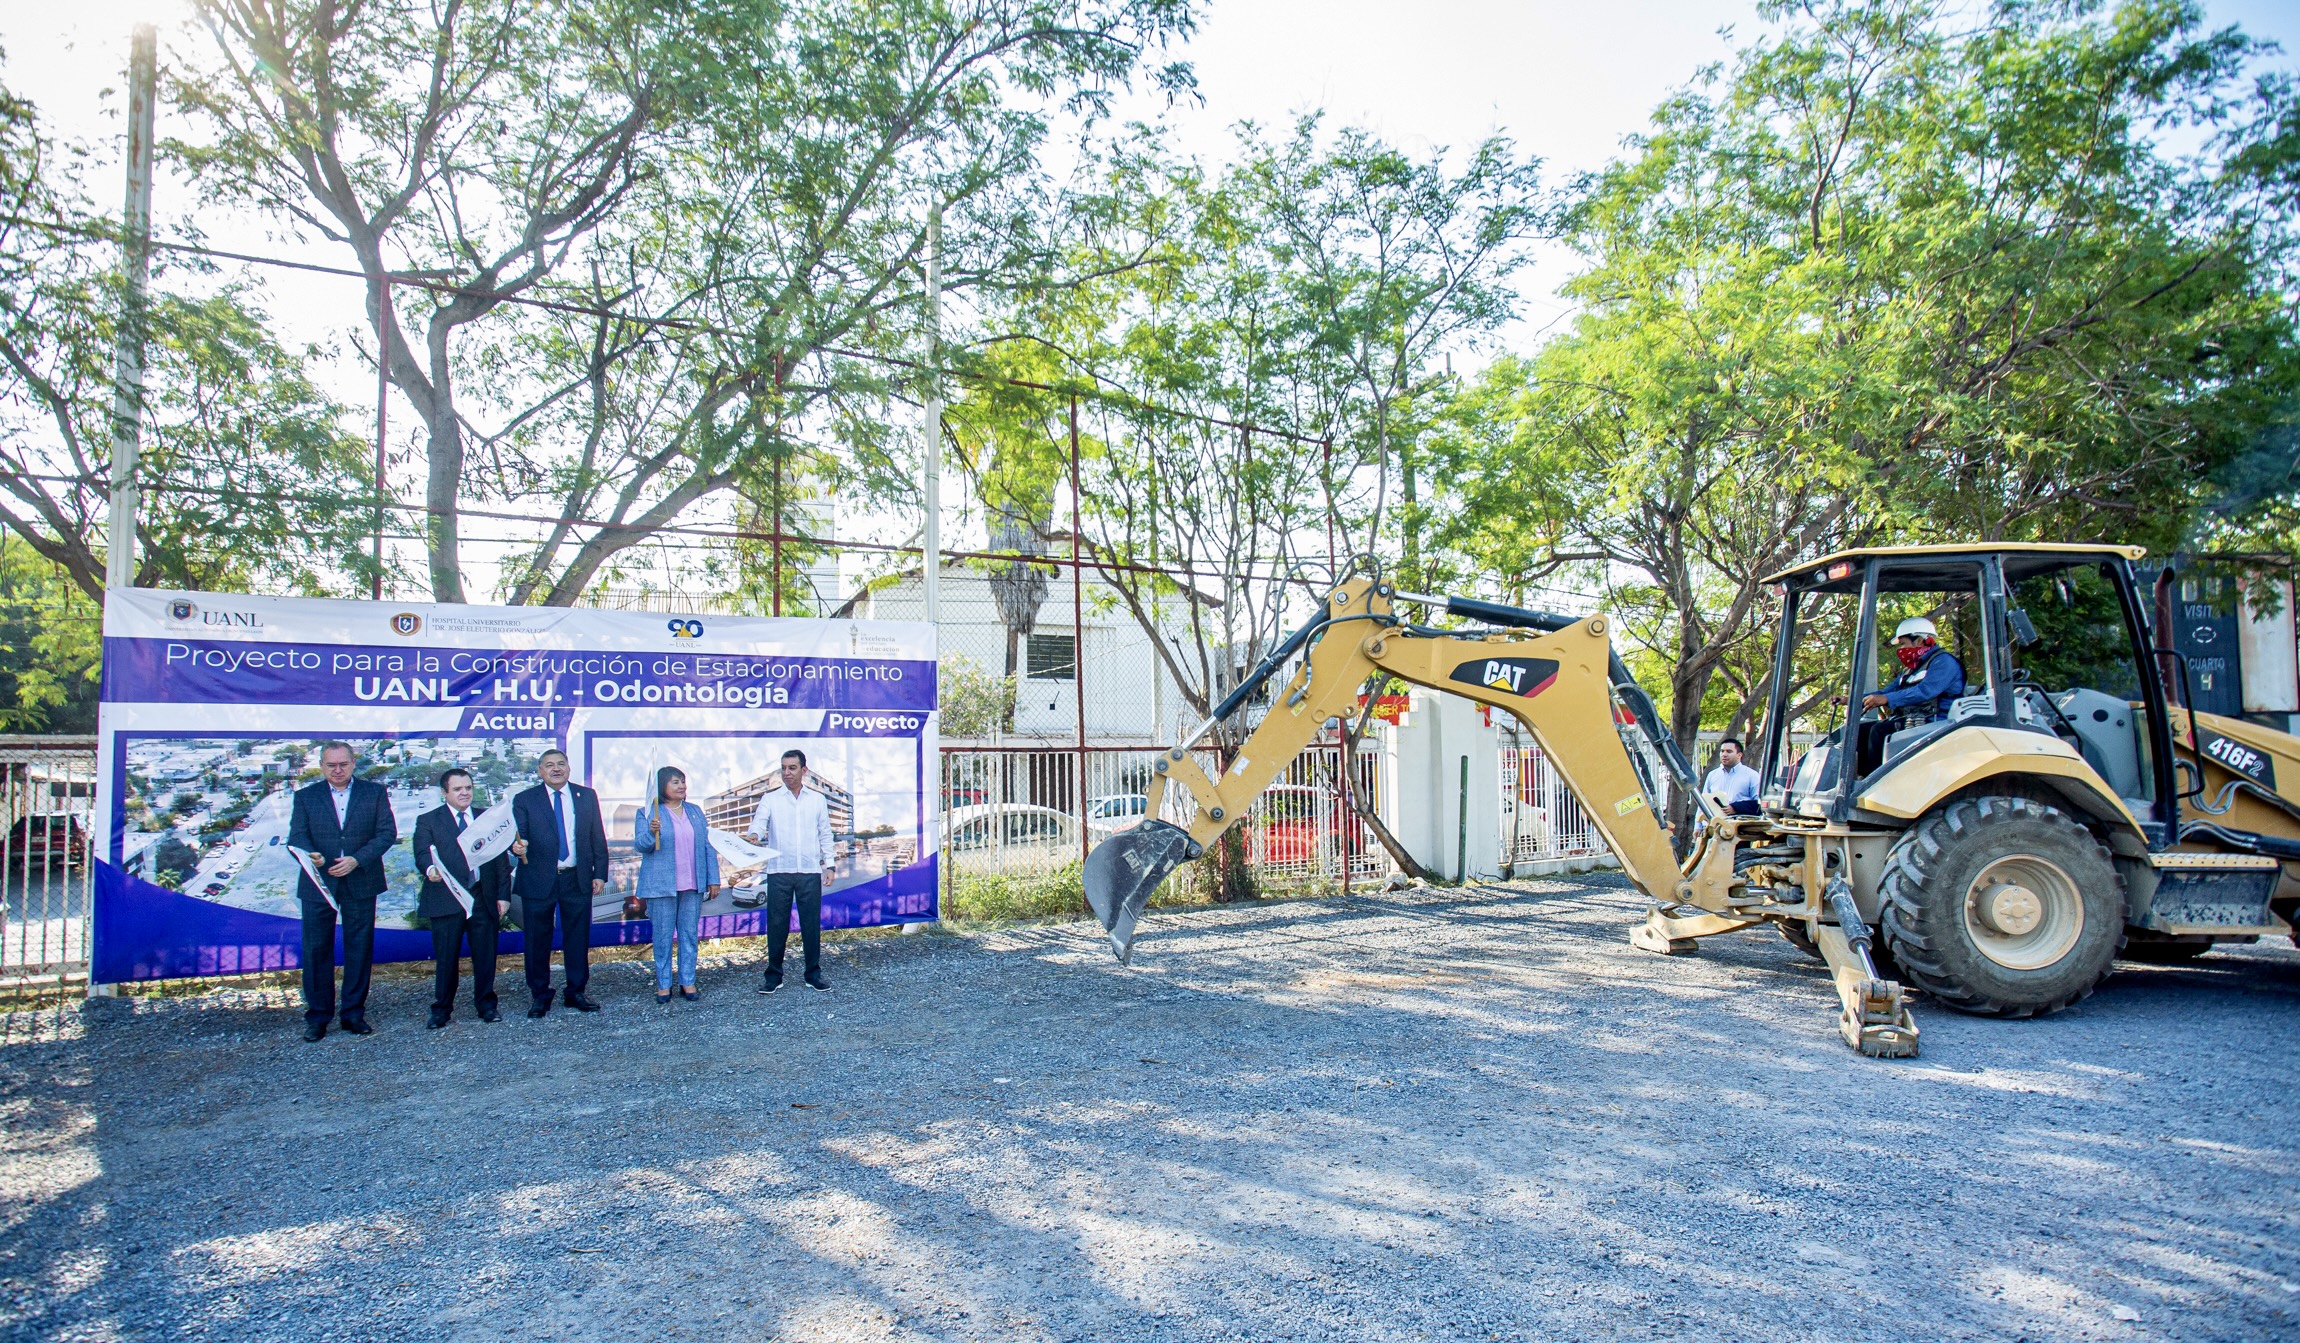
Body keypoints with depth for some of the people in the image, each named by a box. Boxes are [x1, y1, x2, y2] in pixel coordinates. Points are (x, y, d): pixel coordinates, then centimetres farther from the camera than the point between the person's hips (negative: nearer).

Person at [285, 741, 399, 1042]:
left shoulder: (374, 793, 6)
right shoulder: (305, 797, 9)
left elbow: (387, 832, -1)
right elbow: (297, 836, -2)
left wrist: (357, 860, -15)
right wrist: (310, 855, -25)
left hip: (360, 883, 0)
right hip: (318, 882, 0)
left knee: (359, 949, 5)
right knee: (316, 949, 3)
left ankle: (354, 1014, 15)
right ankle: (317, 1016, 13)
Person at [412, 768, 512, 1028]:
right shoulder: (427, 821, 6)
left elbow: (501, 859, 11)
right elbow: (422, 855, -8)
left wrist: (503, 895, 4)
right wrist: (430, 869, -32)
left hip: (484, 898, 2)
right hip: (446, 899, -2)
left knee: (485, 955, 5)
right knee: (446, 957, 4)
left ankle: (485, 1004, 20)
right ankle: (442, 1009, 18)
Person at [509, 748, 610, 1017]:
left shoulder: (587, 796, 8)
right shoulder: (524, 800, 3)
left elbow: (598, 838, 8)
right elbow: (517, 835, -6)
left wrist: (600, 873, 2)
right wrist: (517, 846, -30)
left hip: (577, 880, 2)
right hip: (538, 881, -1)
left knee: (578, 939, 8)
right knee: (537, 941, 5)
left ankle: (576, 992, 20)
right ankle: (540, 995, 18)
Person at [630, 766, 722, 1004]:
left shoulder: (695, 811, 12)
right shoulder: (647, 813, 1)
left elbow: (707, 846, 12)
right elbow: (639, 845, -7)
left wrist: (713, 879, 7)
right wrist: (652, 832, -28)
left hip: (693, 886, 4)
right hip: (661, 885, -3)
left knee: (690, 934, 6)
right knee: (663, 936, 2)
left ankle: (687, 982, 14)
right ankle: (663, 984, 11)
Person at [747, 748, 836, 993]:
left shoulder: (817, 800, 10)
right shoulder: (770, 799, 6)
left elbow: (825, 834, 13)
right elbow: (759, 822, -9)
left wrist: (829, 863, 5)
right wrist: (754, 835, -31)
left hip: (810, 871, 1)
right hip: (779, 870, -1)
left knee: (812, 924, 4)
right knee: (776, 924, 3)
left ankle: (813, 974, 15)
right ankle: (774, 975, 13)